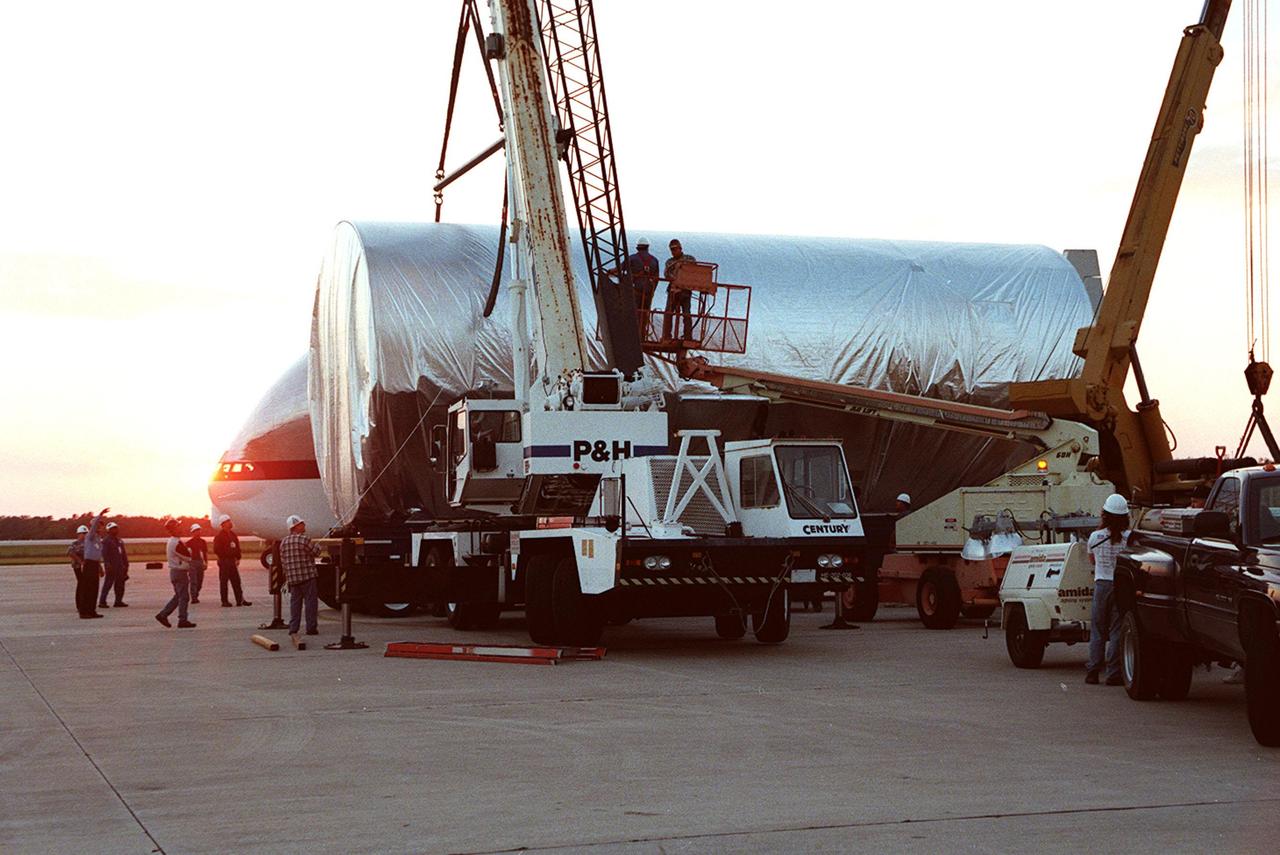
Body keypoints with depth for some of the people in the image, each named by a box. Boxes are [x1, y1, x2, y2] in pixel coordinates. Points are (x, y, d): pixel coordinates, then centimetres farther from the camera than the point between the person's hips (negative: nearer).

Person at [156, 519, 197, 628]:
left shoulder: (170, 542, 13)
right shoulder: (177, 543, -20)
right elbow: (188, 556, -18)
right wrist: (189, 550, 4)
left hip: (174, 571, 10)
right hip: (180, 572, -10)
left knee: (178, 596, 15)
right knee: (183, 597, -4)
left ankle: (163, 614, 13)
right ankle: (182, 620, -1)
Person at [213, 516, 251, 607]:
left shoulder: (232, 534, 14)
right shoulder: (219, 536, -8)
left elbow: (237, 547, 19)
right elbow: (217, 549, -13)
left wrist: (238, 558, 12)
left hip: (232, 561, 7)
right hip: (224, 561, -7)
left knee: (236, 581, 6)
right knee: (223, 582, -1)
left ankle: (240, 600, 7)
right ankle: (224, 601, 3)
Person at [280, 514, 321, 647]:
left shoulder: (284, 542, 9)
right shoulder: (304, 539, -13)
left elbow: (283, 561, 13)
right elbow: (316, 552, -7)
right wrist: (317, 547, 14)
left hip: (292, 578, 6)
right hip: (307, 576, -6)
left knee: (295, 602, 10)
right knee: (311, 601, 1)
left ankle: (293, 628, 6)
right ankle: (311, 627, 1)